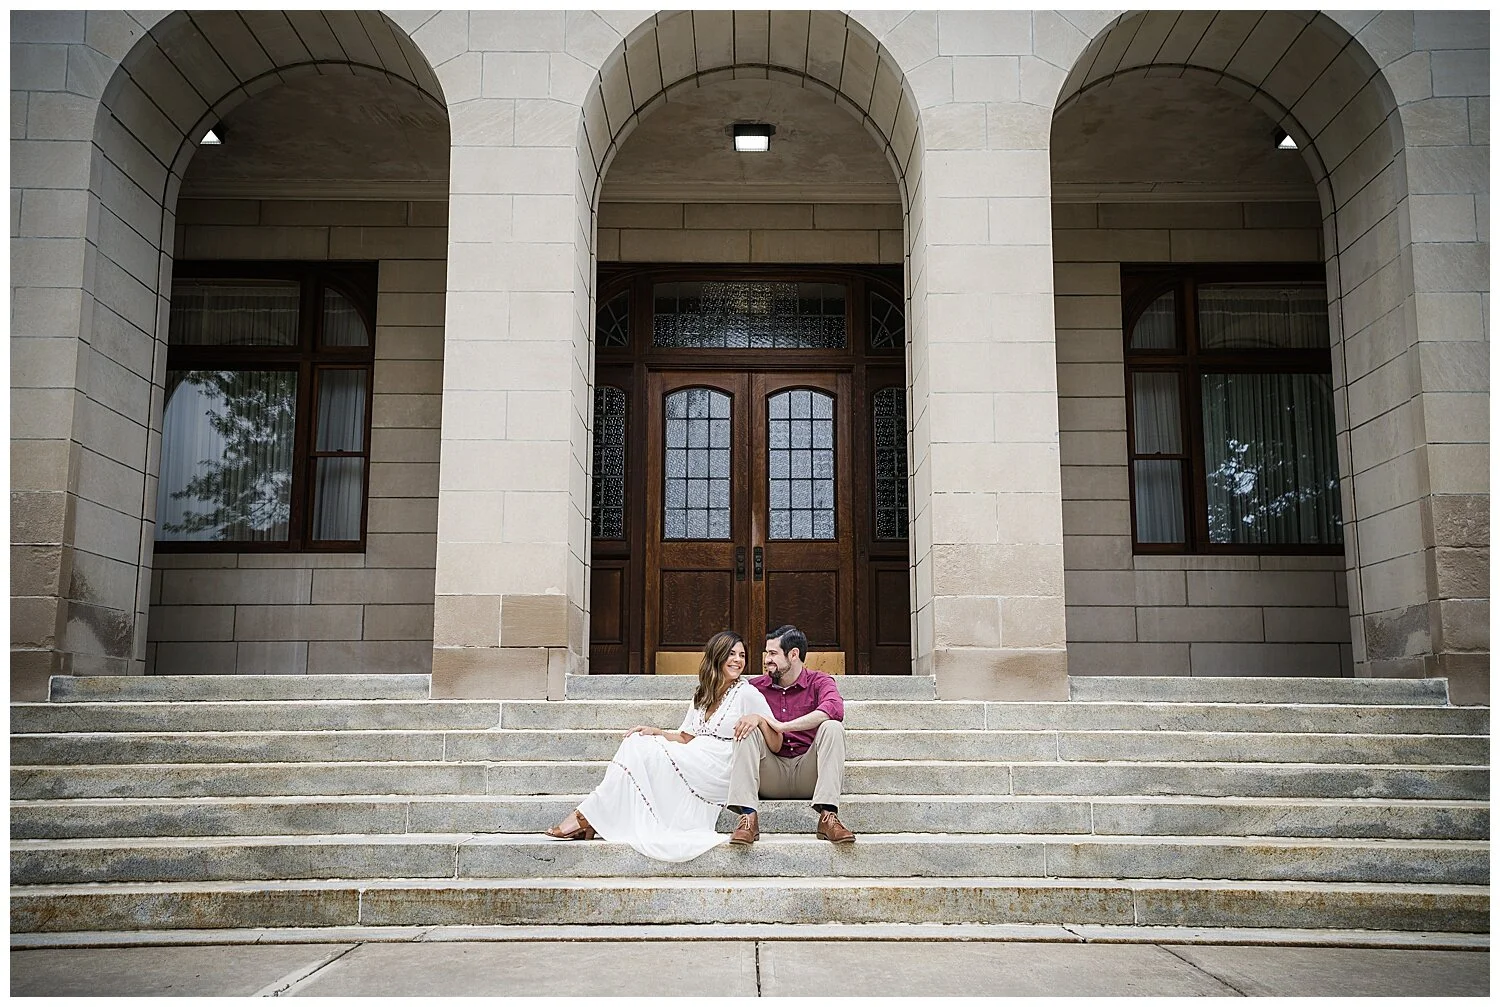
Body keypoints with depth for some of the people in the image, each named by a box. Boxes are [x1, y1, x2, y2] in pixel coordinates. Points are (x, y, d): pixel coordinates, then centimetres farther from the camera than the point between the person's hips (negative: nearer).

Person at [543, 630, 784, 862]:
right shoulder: (702, 696, 20)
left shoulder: (747, 693, 0)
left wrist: (759, 719, -22)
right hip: (694, 763, 7)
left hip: (717, 771, -7)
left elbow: (775, 746, -4)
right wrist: (656, 732, 1)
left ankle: (587, 817, -17)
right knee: (637, 740, -14)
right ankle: (591, 821, -23)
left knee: (641, 751, -19)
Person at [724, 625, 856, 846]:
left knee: (832, 727, -23)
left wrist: (782, 726, -27)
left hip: (807, 775, -2)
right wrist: (757, 719, -20)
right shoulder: (756, 686, 9)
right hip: (771, 776, 2)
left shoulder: (819, 682, 1)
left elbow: (834, 709, -22)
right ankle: (748, 818, -33)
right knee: (747, 730, -19)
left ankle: (828, 817, -34)